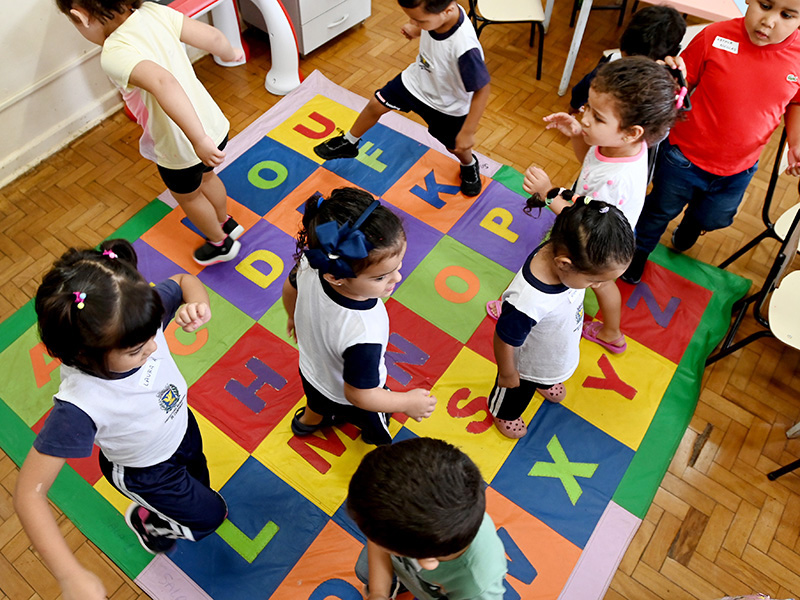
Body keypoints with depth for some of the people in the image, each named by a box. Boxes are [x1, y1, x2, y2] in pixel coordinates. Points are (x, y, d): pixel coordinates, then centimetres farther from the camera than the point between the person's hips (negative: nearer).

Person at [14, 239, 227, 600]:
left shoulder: (139, 314, -34)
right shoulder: (79, 407, -45)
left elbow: (186, 281, -15)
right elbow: (29, 492, -38)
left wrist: (197, 303, -39)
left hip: (181, 427, 5)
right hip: (144, 472, -4)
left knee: (199, 482, 34)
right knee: (209, 515, 18)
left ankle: (162, 513, 69)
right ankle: (145, 519, 48)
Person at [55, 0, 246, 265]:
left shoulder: (114, 55, -26)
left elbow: (163, 83, -44)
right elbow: (213, 37, -6)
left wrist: (199, 140, -46)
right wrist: (230, 55, 16)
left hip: (180, 150, -6)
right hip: (215, 125, 6)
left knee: (187, 196, 25)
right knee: (206, 177, 35)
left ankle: (221, 243, 48)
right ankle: (227, 223, 59)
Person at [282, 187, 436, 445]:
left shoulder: (312, 264, -32)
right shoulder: (363, 336, -50)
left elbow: (290, 289, -7)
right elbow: (359, 395, -32)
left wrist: (295, 317, 16)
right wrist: (408, 402, -17)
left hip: (311, 369, 6)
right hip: (347, 398, -5)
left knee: (318, 403, 41)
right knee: (376, 427, 31)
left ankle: (309, 420, 73)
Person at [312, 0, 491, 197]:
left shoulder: (465, 48, -44)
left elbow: (482, 90, -31)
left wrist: (468, 132, -27)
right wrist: (416, 30, -6)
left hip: (446, 105, -5)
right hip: (417, 79, 5)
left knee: (456, 146, 19)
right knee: (376, 105, 15)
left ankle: (469, 166, 56)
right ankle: (348, 143, 42)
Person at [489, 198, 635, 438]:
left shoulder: (563, 248, -34)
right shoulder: (527, 303, -53)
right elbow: (505, 341, -33)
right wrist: (507, 374, -14)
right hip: (527, 363, -5)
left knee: (546, 374, 41)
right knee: (517, 393, 31)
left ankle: (545, 383, 78)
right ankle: (503, 412, 66)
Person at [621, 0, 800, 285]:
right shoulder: (715, 36, -20)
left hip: (738, 169, 3)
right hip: (684, 155, -3)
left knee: (713, 218, 27)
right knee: (662, 209, 20)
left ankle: (687, 229, 64)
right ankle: (639, 251, 49)